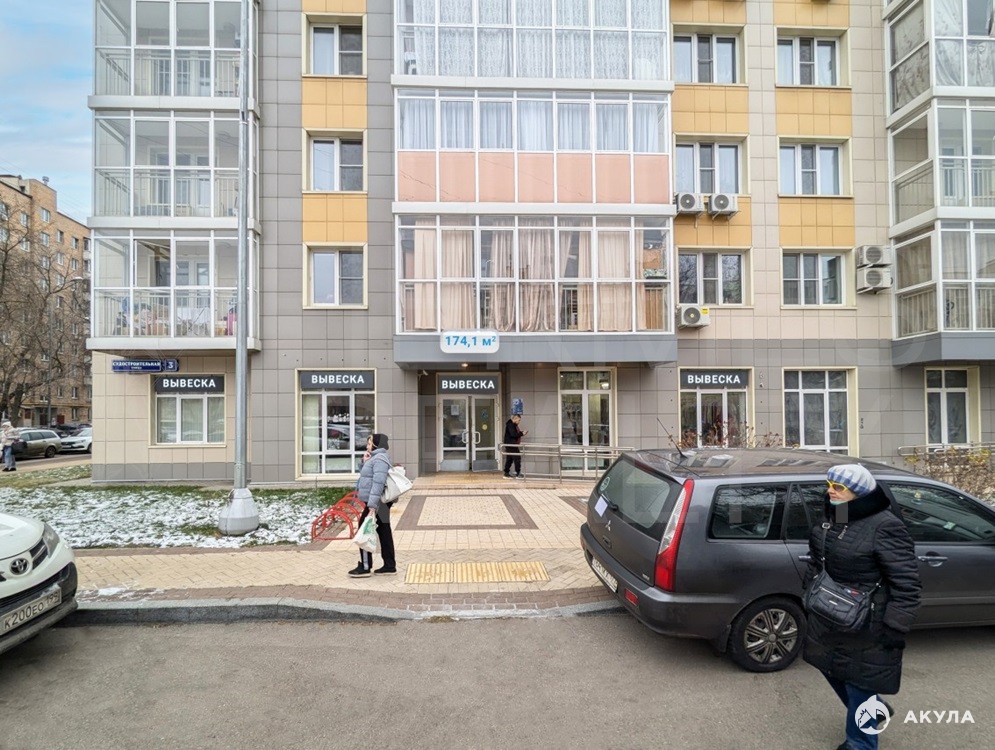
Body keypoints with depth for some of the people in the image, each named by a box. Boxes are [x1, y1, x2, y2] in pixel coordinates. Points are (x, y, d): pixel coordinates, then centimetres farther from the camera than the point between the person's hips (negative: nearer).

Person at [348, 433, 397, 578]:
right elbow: (365, 476, 24)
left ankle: (365, 567, 5)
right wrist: (365, 462, 6)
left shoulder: (379, 459, -17)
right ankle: (390, 566, 16)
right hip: (380, 504, 10)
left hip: (376, 504, -10)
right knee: (384, 533, 11)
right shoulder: (375, 458, 17)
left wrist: (372, 506, -30)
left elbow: (378, 483, -25)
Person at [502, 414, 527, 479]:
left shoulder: (513, 425, 17)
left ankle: (506, 474, 16)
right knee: (517, 458, -8)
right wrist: (522, 433, -15)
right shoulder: (510, 425, -16)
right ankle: (518, 474, -5)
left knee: (509, 459, 12)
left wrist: (521, 432, 6)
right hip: (511, 445, -11)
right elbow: (513, 434, -24)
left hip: (512, 445, 11)